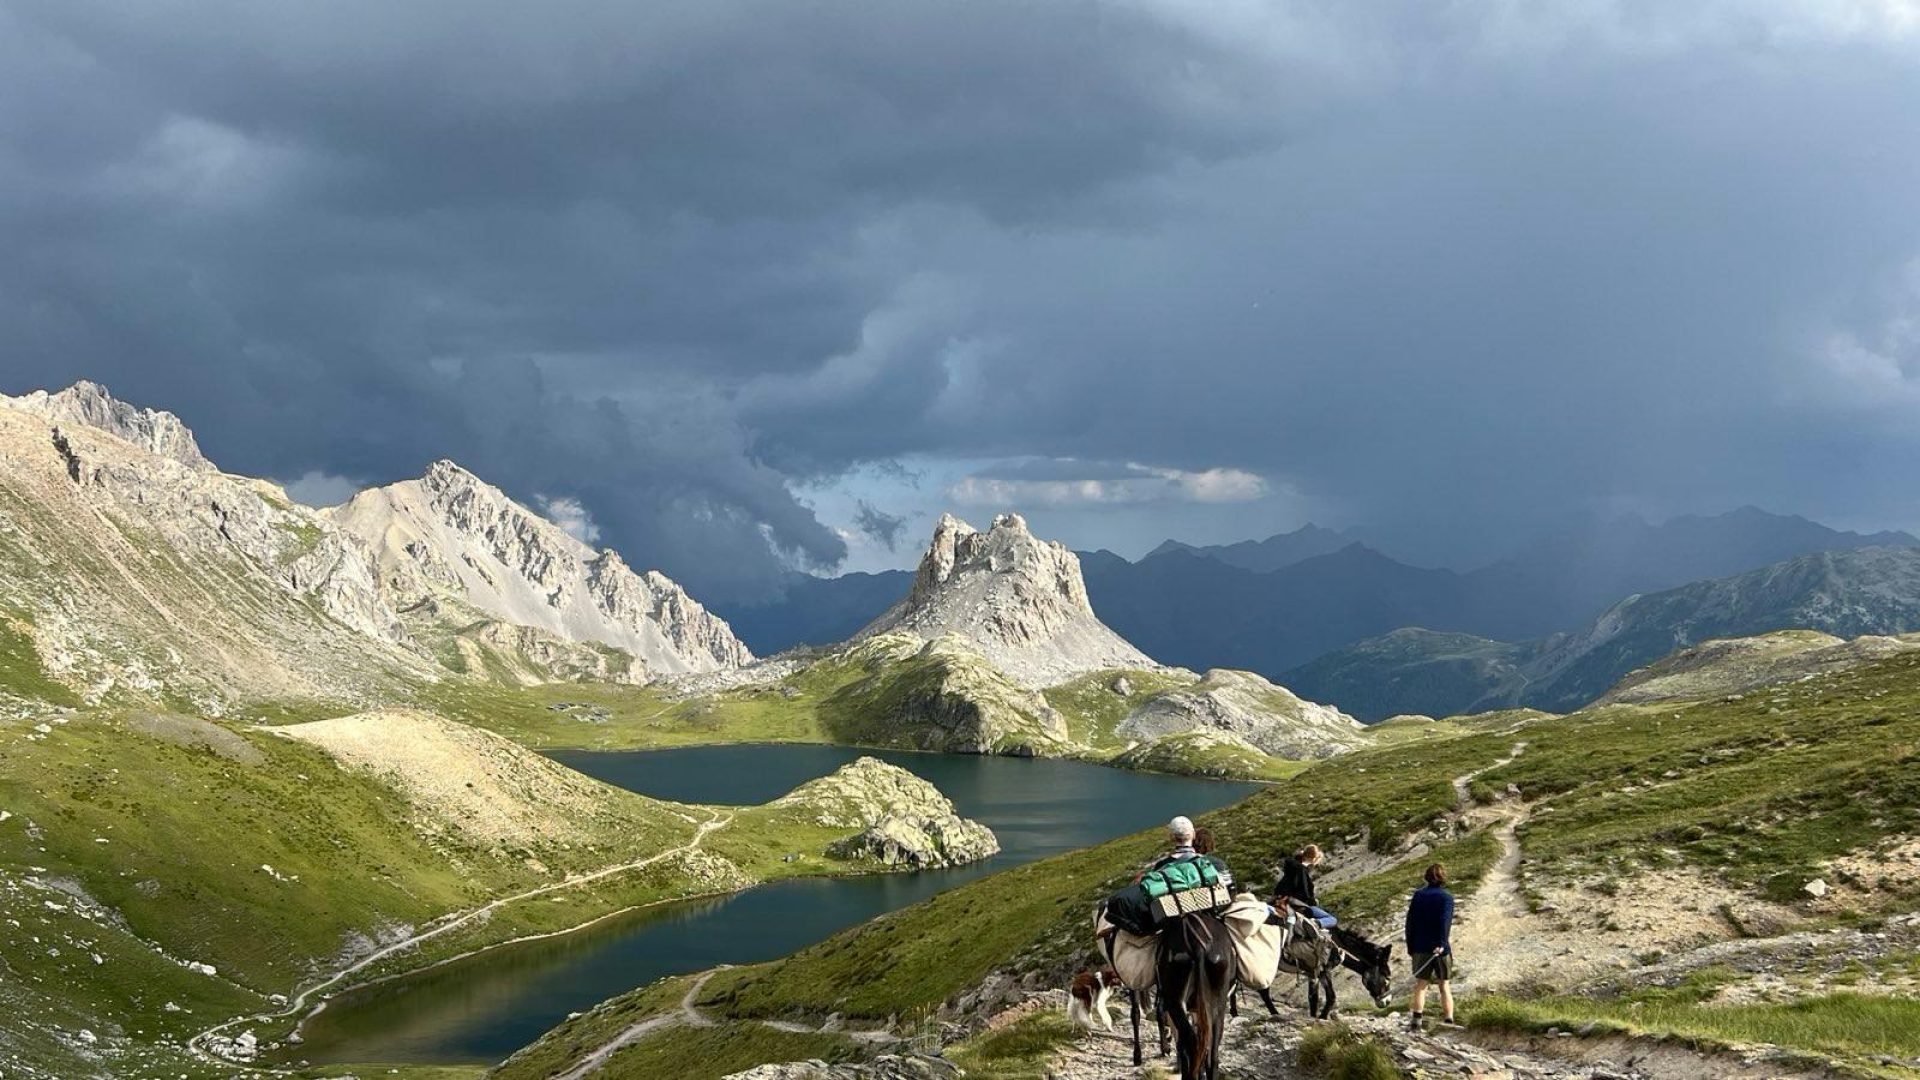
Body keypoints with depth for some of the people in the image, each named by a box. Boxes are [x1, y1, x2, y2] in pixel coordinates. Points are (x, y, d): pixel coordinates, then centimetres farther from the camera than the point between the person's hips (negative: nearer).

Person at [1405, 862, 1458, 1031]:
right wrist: (1441, 943, -26)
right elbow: (1445, 922, -19)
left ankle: (1416, 1018, -6)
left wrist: (1410, 946, 11)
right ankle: (1449, 1020, 3)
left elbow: (1410, 922, 5)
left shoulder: (1419, 895, 5)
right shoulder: (1446, 897, -5)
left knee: (1421, 984, 8)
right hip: (1441, 948, -2)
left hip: (1421, 947, 2)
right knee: (1444, 985, 9)